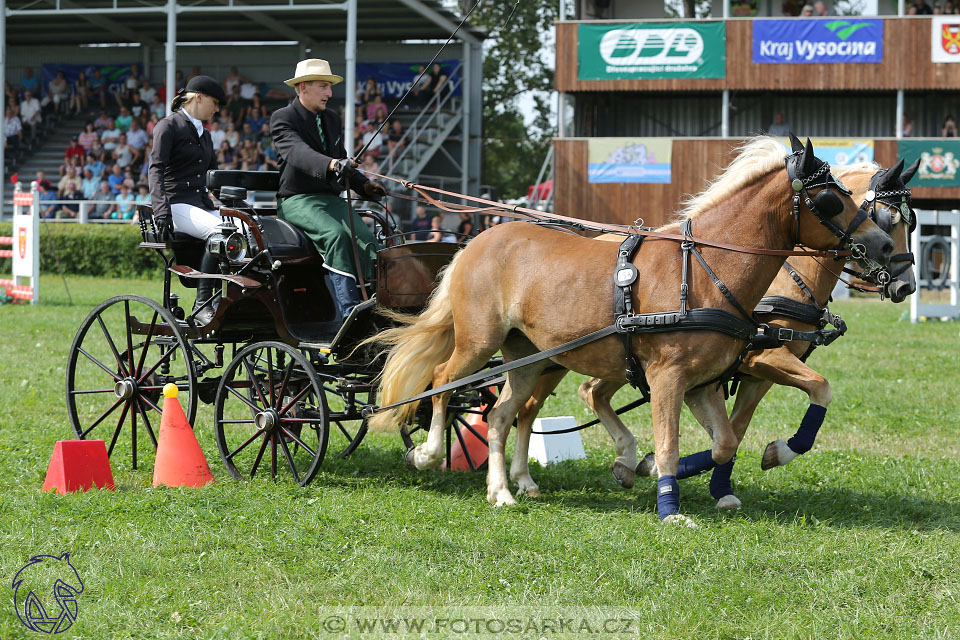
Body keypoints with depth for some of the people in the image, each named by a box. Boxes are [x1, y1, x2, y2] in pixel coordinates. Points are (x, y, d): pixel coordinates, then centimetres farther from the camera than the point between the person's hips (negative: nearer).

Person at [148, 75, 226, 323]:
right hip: (178, 204, -7)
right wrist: (161, 209, -22)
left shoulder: (204, 135, 25)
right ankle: (202, 304, -30)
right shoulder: (169, 126, 1)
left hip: (202, 204, 7)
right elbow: (156, 169, -9)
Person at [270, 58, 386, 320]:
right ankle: (349, 313, -38)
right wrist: (332, 164, -45)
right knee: (336, 235, -34)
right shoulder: (282, 119, -6)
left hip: (331, 199, 7)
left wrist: (364, 185, 6)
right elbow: (298, 152, -26)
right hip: (296, 201, -7)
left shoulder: (331, 118, 18)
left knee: (366, 240, -22)